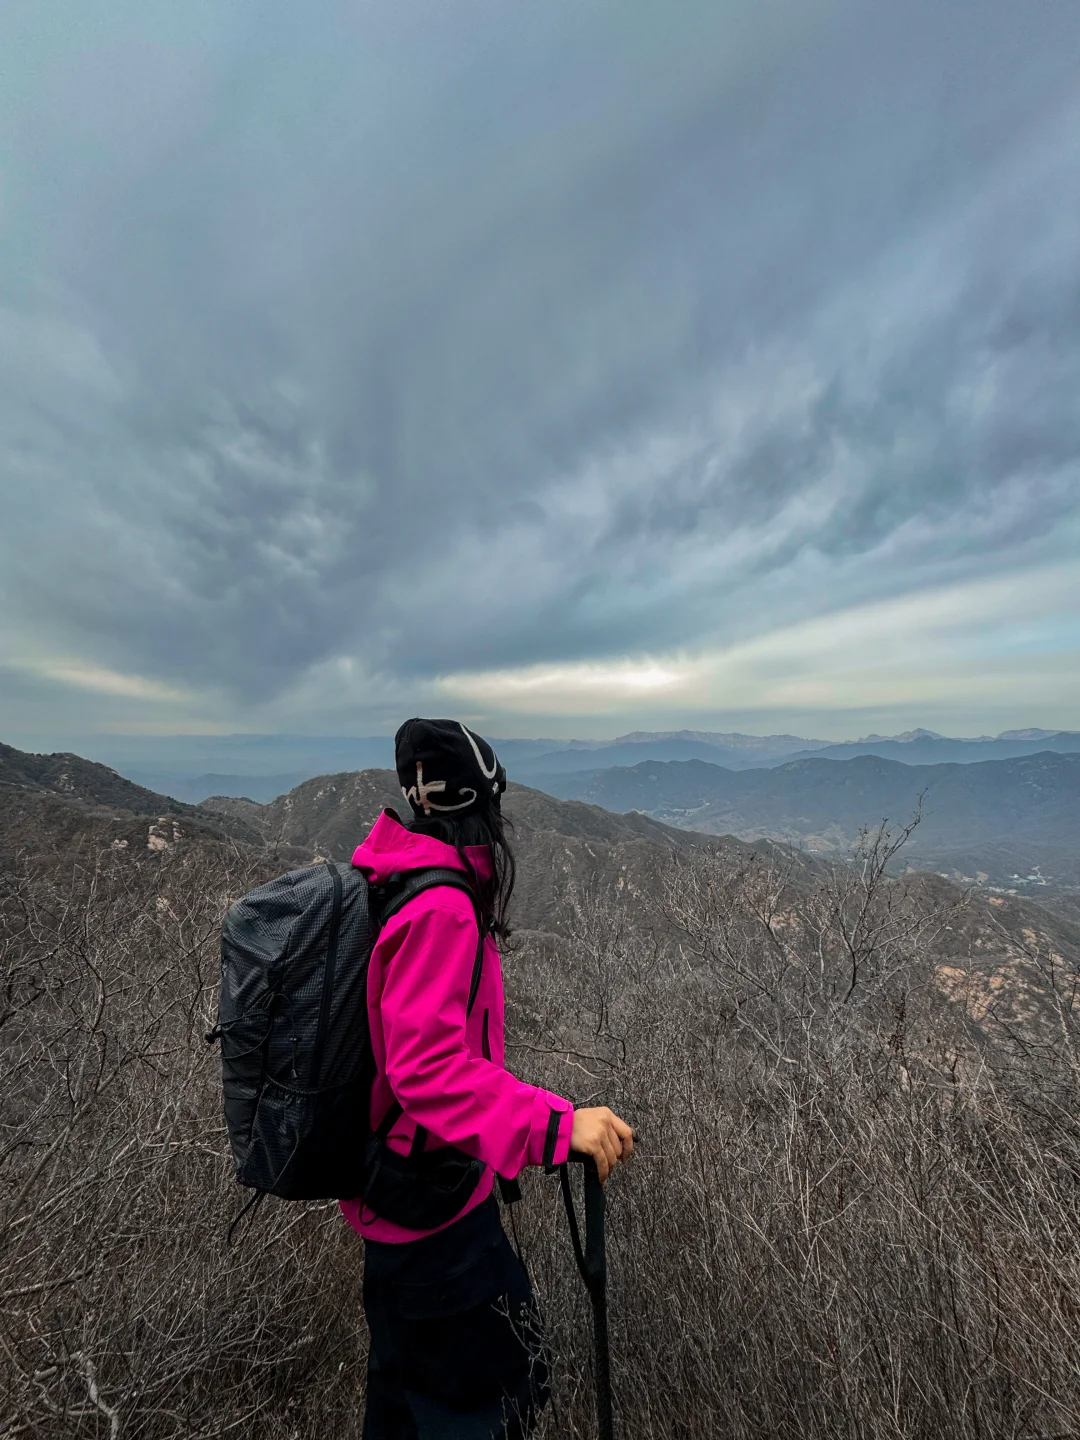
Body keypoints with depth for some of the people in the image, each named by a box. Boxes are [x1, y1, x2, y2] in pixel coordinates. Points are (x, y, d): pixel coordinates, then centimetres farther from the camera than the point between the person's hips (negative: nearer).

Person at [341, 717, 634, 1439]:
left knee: (406, 1367, 28)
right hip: (433, 1193, -9)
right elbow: (426, 1066, -33)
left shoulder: (390, 886, -1)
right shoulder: (442, 907, -29)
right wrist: (555, 1123, -36)